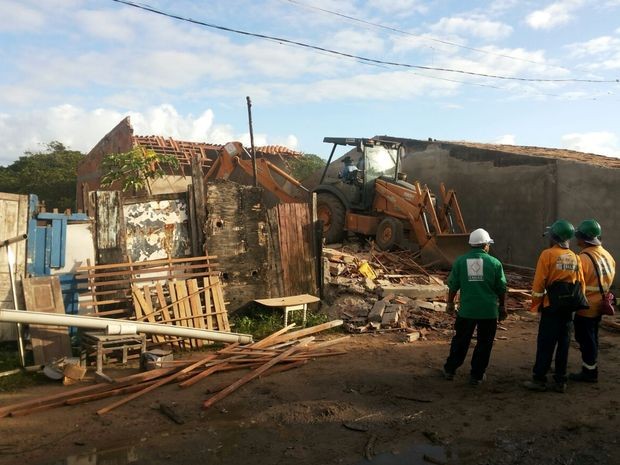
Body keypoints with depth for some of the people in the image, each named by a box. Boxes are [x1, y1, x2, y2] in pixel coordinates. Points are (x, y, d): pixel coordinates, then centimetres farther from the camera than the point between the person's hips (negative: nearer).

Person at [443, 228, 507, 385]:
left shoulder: (460, 261, -2)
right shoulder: (495, 263, -4)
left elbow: (453, 285, 2)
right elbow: (501, 288, 2)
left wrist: (450, 303, 16)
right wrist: (502, 307, 15)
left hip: (466, 310, 1)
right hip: (489, 311, -1)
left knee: (460, 341, 15)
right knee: (484, 343, 11)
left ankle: (450, 370, 24)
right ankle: (476, 375, 17)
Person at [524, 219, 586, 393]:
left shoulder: (547, 254, -10)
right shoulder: (575, 257, 6)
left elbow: (539, 283, -11)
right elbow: (581, 284, 8)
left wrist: (535, 304, -1)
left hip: (551, 306, -5)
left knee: (545, 345, 1)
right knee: (563, 344, 11)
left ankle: (539, 380, 4)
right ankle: (560, 382, 16)